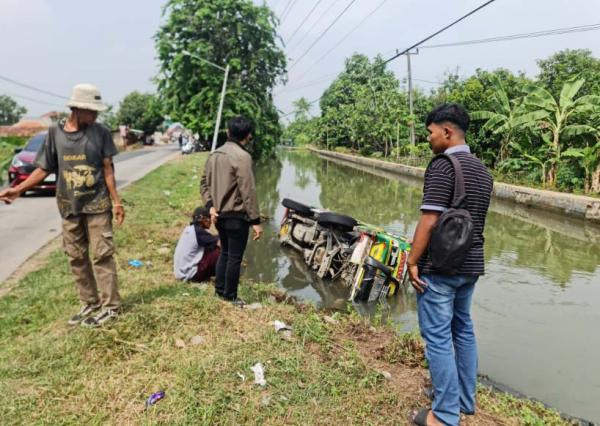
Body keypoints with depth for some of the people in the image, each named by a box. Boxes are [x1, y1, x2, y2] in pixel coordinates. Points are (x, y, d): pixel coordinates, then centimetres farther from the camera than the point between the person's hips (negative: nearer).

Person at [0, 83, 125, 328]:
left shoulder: (100, 132, -3)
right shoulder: (55, 132, 1)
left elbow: (108, 169, -2)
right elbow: (44, 169, 6)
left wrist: (116, 201, -6)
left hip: (97, 205, -3)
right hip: (69, 207, 3)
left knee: (102, 255, -1)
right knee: (76, 257, 10)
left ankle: (110, 306, 7)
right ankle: (89, 303, 24)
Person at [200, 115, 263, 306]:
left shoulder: (215, 154, 7)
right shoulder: (242, 157, -19)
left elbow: (204, 182, 10)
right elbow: (248, 192, -20)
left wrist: (210, 205, 4)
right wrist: (255, 220, -16)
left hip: (219, 214, 8)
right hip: (237, 215, -8)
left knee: (225, 252, 22)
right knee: (235, 257, 5)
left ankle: (219, 289, 32)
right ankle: (230, 296, 16)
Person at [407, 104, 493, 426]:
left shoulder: (442, 166, -16)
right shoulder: (482, 171, 11)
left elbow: (429, 220, -21)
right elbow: (476, 221, 15)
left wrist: (413, 261, -14)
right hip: (470, 264, 9)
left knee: (438, 337, 0)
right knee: (463, 329, 19)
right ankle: (465, 400, 33)